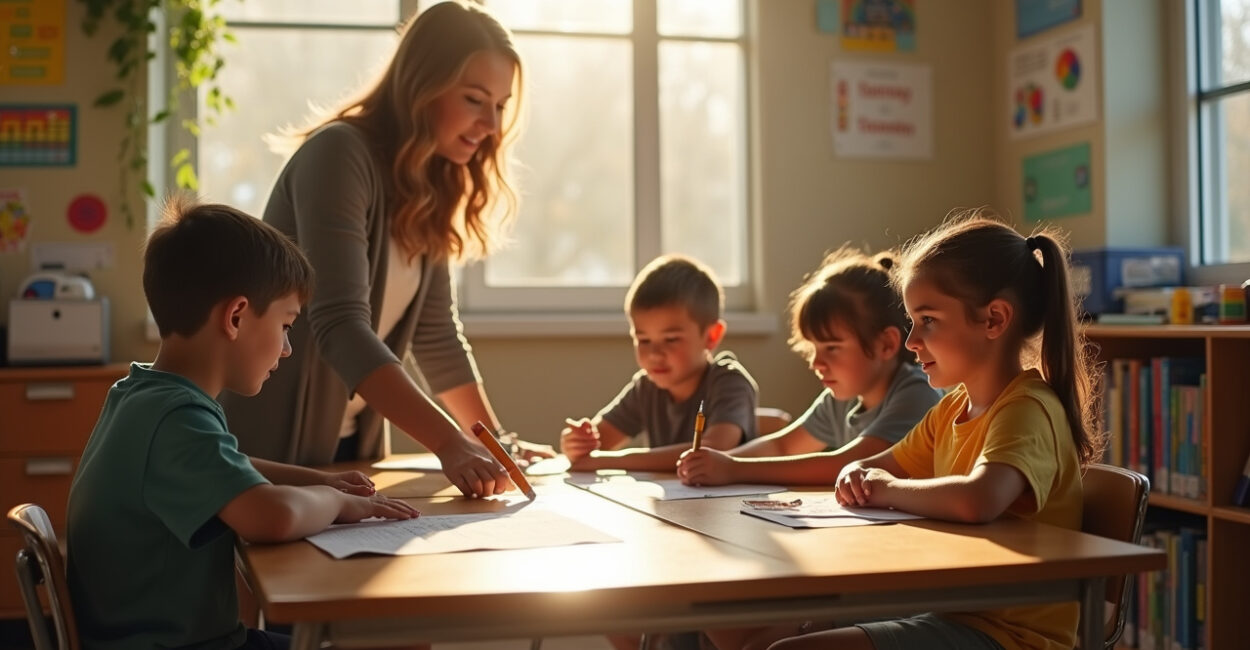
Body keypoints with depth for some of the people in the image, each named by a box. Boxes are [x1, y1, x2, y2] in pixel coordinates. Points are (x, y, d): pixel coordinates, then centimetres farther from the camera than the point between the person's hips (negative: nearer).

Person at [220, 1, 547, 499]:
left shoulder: (429, 187, 6)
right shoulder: (339, 155, -19)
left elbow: (437, 335, 8)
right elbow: (340, 326, -30)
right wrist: (450, 444, -36)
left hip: (349, 443, 7)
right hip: (265, 445, -7)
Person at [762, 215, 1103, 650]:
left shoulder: (1027, 410, -18)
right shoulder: (953, 408, 10)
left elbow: (977, 501, -38)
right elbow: (880, 467, 22)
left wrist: (889, 490, -19)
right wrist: (858, 477, -3)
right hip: (952, 612, 9)